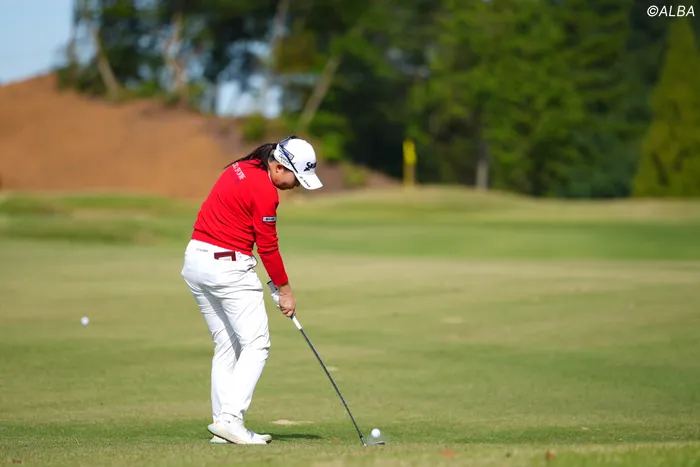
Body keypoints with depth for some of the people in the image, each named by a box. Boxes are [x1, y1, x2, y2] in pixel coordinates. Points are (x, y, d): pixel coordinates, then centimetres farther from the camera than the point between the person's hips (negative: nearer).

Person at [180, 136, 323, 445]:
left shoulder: (240, 168, 11)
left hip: (195, 258, 10)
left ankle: (222, 423, 10)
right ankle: (230, 419, -16)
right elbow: (268, 247, -10)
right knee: (256, 344, -7)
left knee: (226, 347, 13)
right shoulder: (264, 191, -16)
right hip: (227, 266, -9)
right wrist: (285, 289, 2)